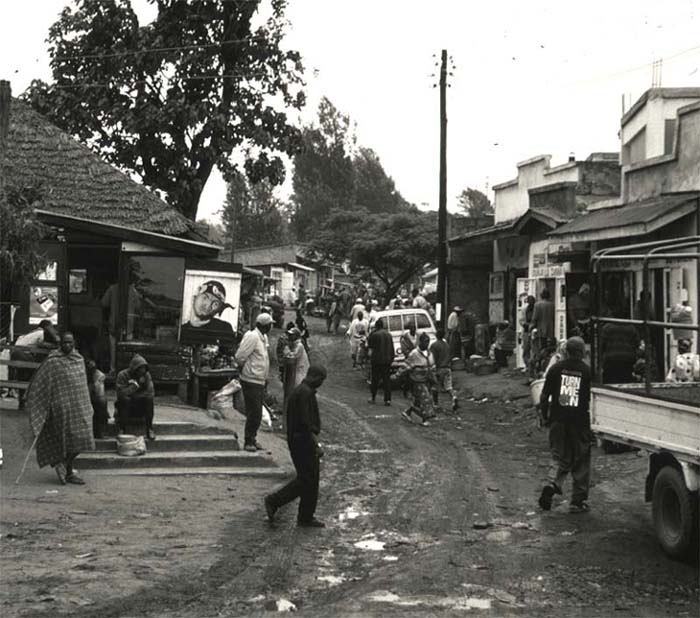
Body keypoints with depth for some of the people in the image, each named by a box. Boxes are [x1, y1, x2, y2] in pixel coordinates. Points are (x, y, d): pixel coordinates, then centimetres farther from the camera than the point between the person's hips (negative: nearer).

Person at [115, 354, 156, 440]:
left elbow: (150, 392, -12)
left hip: (141, 408, 2)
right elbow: (120, 393, -24)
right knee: (125, 399, -33)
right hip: (125, 405, -2)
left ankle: (149, 429, -17)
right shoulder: (122, 375, -13)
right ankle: (122, 429, -23)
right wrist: (135, 385, -24)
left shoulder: (146, 375, -4)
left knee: (149, 398, -26)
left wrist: (134, 396, -18)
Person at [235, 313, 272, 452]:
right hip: (251, 381, -9)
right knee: (254, 413, -6)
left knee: (257, 413, 13)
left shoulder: (263, 337, 12)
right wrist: (245, 368, -4)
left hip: (260, 381, 9)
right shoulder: (253, 337, -18)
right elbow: (240, 357, -20)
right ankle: (248, 442, 3)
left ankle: (252, 440, 23)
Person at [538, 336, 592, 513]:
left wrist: (545, 417, 13)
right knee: (580, 462, 10)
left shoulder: (556, 369, 1)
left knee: (560, 458, 12)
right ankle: (578, 501, 12)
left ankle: (552, 484, -14)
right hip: (580, 422, -2)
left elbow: (544, 397, 2)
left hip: (558, 421, 2)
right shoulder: (587, 371, -5)